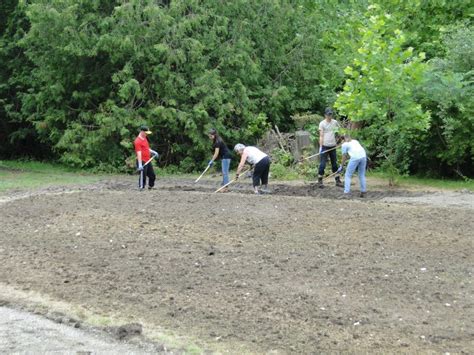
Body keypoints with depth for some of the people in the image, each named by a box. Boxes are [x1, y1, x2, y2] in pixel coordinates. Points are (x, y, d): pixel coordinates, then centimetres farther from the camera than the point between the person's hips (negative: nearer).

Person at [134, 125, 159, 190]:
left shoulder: (145, 139, 14)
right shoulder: (138, 141, -15)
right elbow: (139, 153, -23)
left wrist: (153, 152, 13)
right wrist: (140, 164, -28)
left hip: (148, 161, 9)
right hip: (142, 162, -9)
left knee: (152, 176, 12)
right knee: (143, 176, -5)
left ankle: (150, 187, 24)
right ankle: (141, 188, 3)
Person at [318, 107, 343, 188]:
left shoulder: (335, 122, 6)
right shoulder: (322, 123, -5)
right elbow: (321, 136, -8)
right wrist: (320, 147, -15)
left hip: (333, 146, 4)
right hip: (325, 146, -4)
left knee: (335, 164, 10)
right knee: (323, 164, -3)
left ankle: (338, 181, 15)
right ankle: (320, 181, 5)